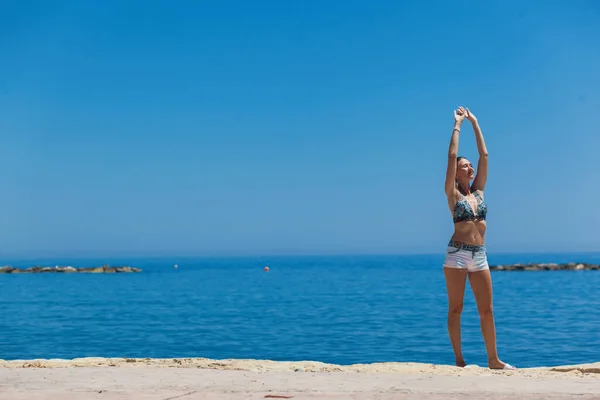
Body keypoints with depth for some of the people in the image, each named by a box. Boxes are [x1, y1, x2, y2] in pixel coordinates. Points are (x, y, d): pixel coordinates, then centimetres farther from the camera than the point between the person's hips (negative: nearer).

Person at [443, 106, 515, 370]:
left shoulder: (478, 190, 11)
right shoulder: (453, 194, -1)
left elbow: (484, 155, 10)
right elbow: (452, 156, -6)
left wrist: (474, 123, 12)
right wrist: (457, 125, 1)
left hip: (479, 256, 5)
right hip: (457, 254, -4)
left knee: (487, 310, 6)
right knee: (455, 309, 1)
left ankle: (493, 359, 14)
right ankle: (459, 360, 7)